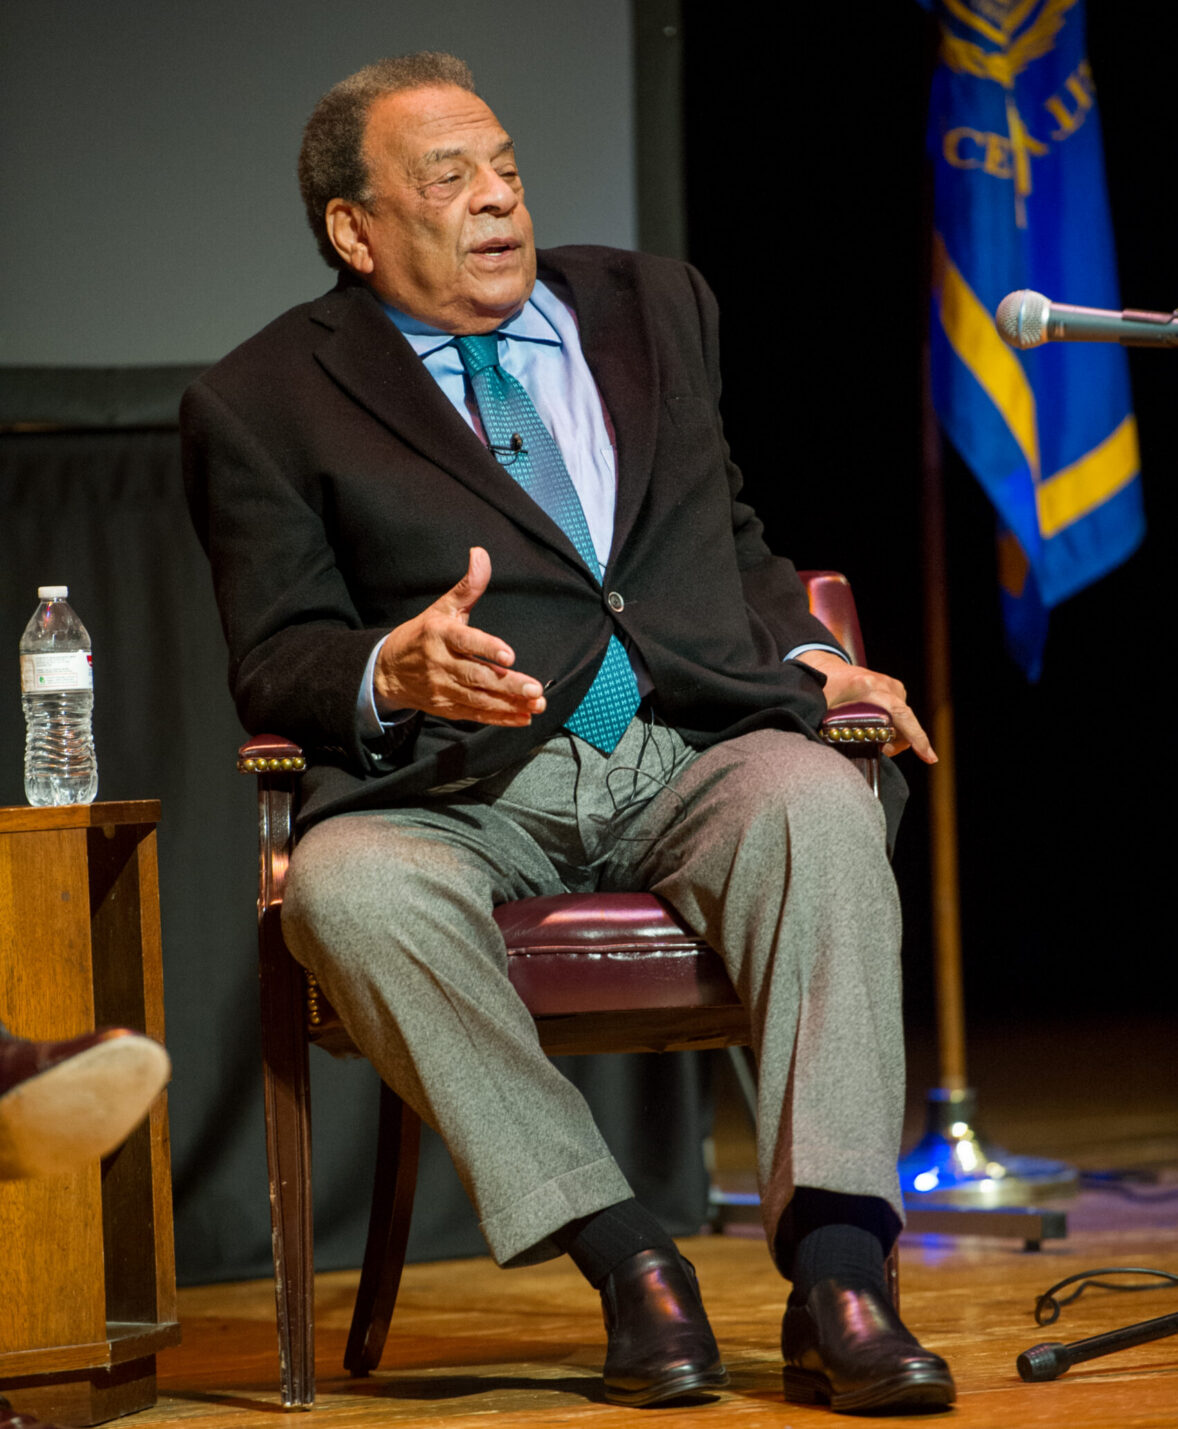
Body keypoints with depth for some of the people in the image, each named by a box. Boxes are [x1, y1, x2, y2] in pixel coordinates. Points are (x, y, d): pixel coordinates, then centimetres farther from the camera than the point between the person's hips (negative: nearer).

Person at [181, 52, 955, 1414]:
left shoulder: (654, 306, 21)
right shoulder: (265, 401, 8)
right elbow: (277, 663, 3)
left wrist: (802, 656, 10)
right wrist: (395, 672, -20)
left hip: (691, 753, 2)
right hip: (458, 786, -2)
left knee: (820, 803, -32)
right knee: (346, 885, -36)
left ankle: (836, 1278, -36)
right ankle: (625, 1257, -26)